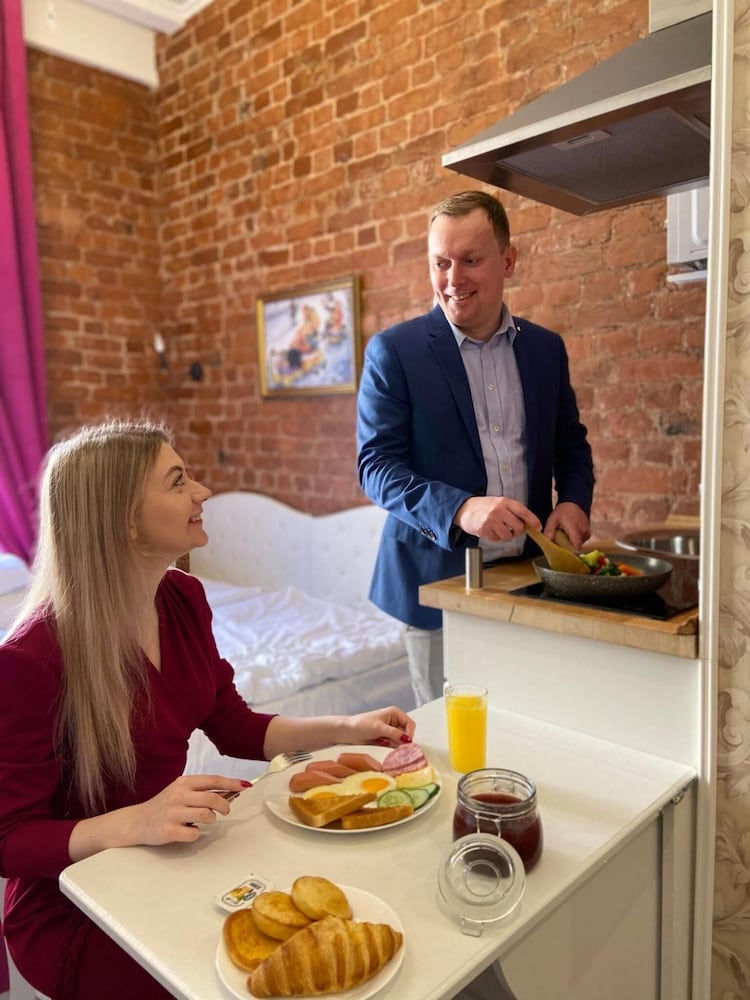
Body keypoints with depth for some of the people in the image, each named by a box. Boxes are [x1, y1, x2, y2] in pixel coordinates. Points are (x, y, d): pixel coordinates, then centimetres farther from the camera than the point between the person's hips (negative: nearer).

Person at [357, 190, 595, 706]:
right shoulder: (393, 350, -6)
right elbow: (376, 466, -11)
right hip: (438, 578, -3)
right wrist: (460, 509, -26)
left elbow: (570, 442, 16)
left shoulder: (546, 347, 7)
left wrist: (575, 500, -5)